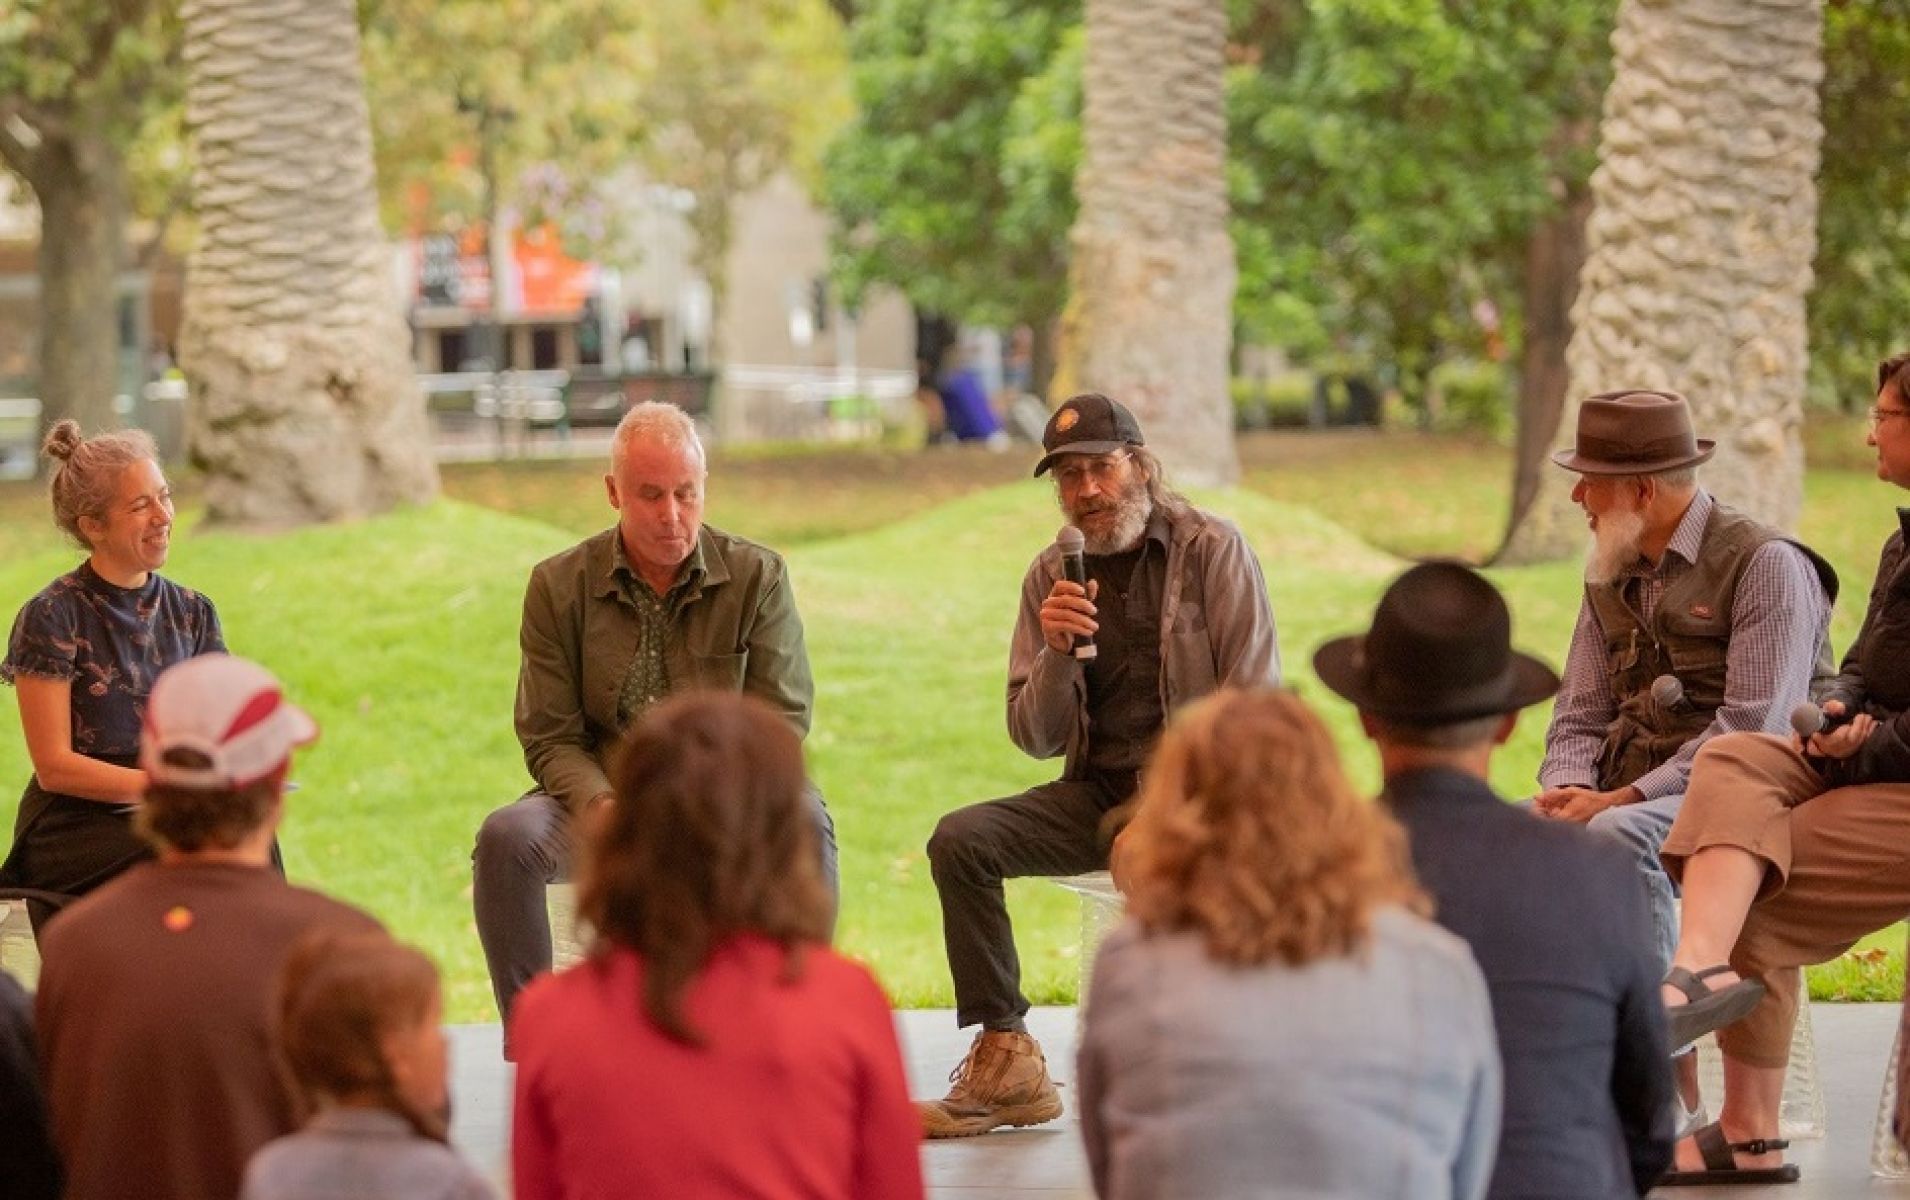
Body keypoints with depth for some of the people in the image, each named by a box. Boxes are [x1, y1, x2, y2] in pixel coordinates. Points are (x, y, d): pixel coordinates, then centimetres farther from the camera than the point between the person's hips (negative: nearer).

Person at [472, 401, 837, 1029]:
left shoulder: (758, 576, 1)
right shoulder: (559, 586, 1)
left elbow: (782, 720, -4)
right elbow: (550, 738, -1)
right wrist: (605, 807, -23)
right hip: (603, 796, 1)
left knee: (804, 822, -33)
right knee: (506, 836, -30)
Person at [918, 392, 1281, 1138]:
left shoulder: (1212, 550, -3)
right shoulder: (1052, 575, 9)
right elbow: (1036, 739, 5)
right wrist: (1055, 652, -14)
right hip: (1097, 792, 5)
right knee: (961, 840, -17)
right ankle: (1003, 1062, -15)